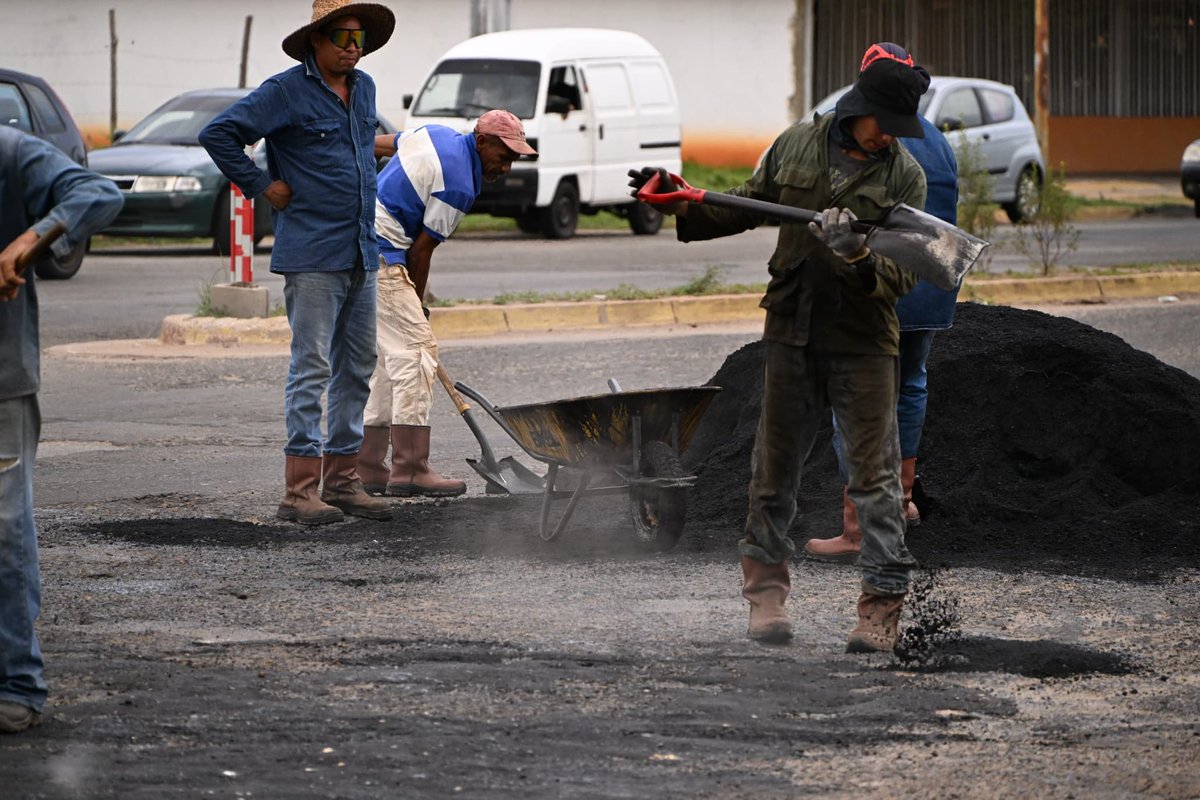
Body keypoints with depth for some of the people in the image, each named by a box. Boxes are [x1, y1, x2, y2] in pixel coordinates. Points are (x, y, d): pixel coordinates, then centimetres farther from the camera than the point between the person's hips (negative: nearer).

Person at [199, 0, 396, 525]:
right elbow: (218, 134, -11)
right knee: (313, 368, -10)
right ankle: (299, 489, -9)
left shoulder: (363, 89, 14)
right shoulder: (286, 92, -9)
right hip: (312, 254, -8)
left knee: (357, 366, 10)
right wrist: (262, 186, -9)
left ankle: (341, 478, 17)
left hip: (361, 253, 8)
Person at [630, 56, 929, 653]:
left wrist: (860, 257, -30)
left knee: (875, 475, -4)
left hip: (863, 341, -3)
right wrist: (683, 207, 5)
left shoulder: (904, 174, -5)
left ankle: (883, 606, -1)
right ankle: (766, 589, 20)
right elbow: (748, 209, 17)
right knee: (776, 466, 9)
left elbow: (904, 275, -11)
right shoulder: (795, 146, 3)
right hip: (792, 332, 3)